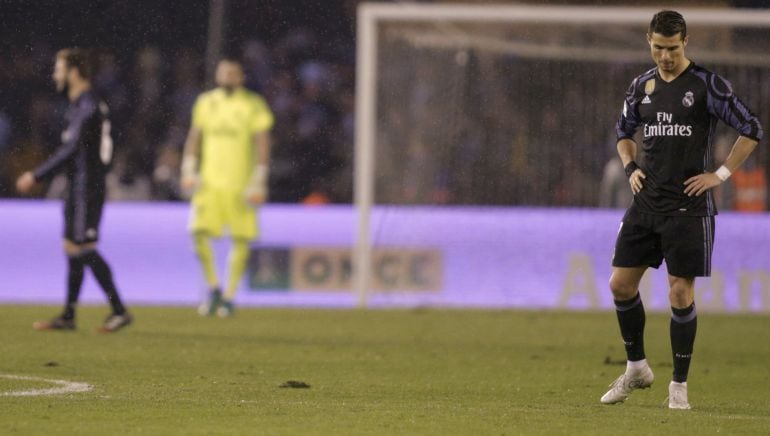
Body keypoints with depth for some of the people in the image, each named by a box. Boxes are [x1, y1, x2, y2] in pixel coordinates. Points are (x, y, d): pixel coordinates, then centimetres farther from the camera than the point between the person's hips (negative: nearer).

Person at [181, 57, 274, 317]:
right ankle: (213, 288, 7)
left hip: (240, 185, -2)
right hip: (209, 181, 3)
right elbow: (194, 137, 16)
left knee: (241, 239, 0)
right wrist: (189, 171, 6)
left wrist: (258, 183, -10)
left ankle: (229, 296, 13)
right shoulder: (206, 102, 10)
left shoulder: (253, 105, -2)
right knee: (199, 232, -11)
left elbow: (262, 144, -4)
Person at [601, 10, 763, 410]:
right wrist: (630, 167, 7)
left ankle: (679, 385, 5)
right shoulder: (642, 86, 8)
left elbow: (751, 130, -6)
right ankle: (636, 369, 22)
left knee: (680, 293, -5)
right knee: (621, 284, 4)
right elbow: (624, 131, 25)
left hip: (688, 207, -5)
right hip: (646, 203, 5)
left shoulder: (707, 84, -8)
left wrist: (721, 174, -10)